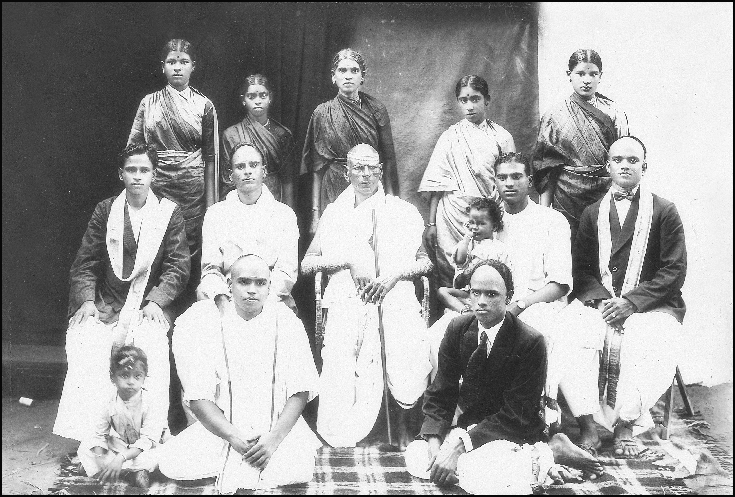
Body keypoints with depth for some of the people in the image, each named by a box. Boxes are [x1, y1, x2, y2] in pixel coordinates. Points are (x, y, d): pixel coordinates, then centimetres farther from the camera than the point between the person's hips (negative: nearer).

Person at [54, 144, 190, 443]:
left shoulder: (169, 213, 7)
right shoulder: (105, 210, 11)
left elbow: (177, 268, 2)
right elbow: (85, 263, 9)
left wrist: (156, 301, -11)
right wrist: (87, 300, -6)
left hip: (148, 308, -1)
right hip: (103, 306, 1)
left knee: (151, 343, -31)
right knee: (85, 346, -26)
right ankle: (85, 438, -23)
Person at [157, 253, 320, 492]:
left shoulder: (286, 322, 1)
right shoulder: (208, 322, 0)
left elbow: (300, 392, -4)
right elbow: (199, 396, -5)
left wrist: (275, 437, -19)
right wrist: (233, 437, -20)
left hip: (278, 425, 0)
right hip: (221, 426, 0)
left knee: (298, 471, -30)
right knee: (170, 462, -24)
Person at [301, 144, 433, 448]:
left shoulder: (404, 212, 18)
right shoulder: (334, 214, 18)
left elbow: (427, 261, 15)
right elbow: (306, 264, 12)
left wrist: (396, 273, -3)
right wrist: (350, 261, -2)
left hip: (396, 297, 0)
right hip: (348, 299, 0)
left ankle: (402, 422, 8)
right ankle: (341, 443, -9)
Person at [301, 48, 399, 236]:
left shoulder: (376, 108, 4)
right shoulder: (322, 113, 4)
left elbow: (388, 159, 5)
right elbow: (317, 168, 3)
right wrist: (315, 211, -1)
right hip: (333, 191, 0)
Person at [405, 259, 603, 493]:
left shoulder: (530, 342, -19)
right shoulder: (458, 329, -4)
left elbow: (515, 415, -19)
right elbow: (440, 394, -1)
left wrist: (459, 445, -27)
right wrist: (435, 443, -20)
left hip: (513, 431, -7)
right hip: (470, 420, 7)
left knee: (476, 476, -34)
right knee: (415, 456, -17)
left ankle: (544, 455, -8)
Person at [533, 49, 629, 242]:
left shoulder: (613, 113, 5)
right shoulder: (554, 116, 4)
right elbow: (546, 171, 3)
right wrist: (544, 211, -2)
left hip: (606, 195, 1)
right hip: (567, 197, 0)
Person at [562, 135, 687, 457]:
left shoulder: (664, 212, 6)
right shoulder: (592, 213, 17)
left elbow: (674, 271, -2)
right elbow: (581, 269, 10)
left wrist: (631, 302, -14)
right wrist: (601, 299, -11)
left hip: (651, 305, -2)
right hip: (598, 301, 3)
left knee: (648, 341, -36)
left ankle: (626, 425, -24)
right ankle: (587, 421, -24)